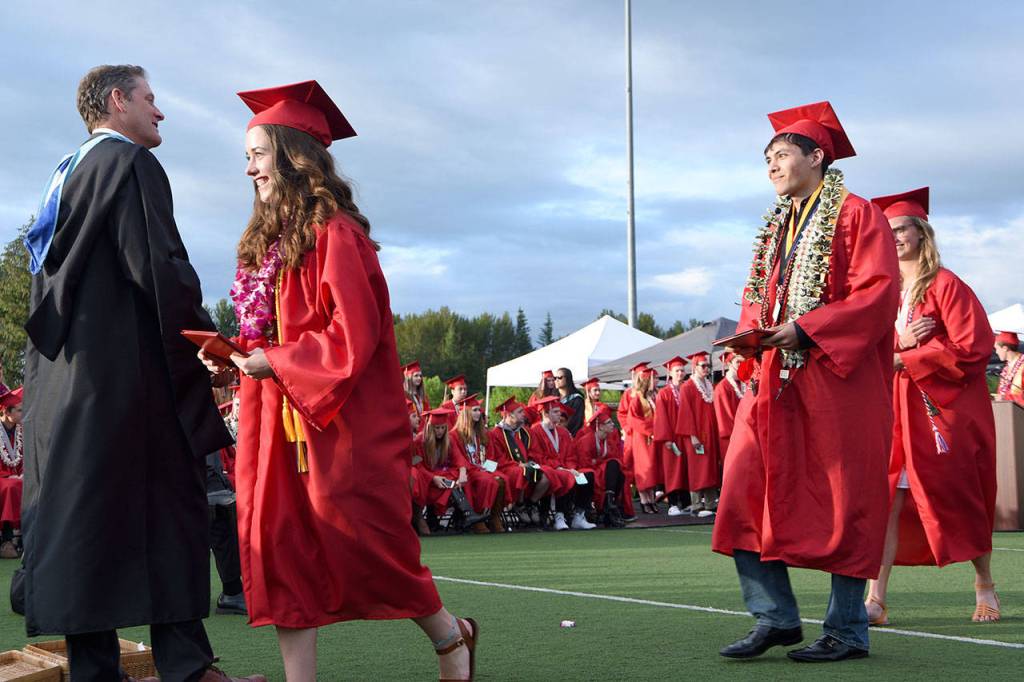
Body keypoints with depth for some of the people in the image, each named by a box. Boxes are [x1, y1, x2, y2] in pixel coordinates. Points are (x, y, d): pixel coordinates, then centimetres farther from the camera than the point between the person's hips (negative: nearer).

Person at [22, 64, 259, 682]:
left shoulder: (65, 175, 21)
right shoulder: (131, 164, -7)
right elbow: (160, 267, -17)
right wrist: (208, 342, -8)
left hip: (62, 370, 9)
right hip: (126, 371, -9)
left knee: (78, 513, 6)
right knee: (167, 511, -6)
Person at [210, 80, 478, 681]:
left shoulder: (334, 232, -12)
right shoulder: (271, 237, 14)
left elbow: (354, 332, -19)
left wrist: (275, 361, -18)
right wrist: (243, 356, 3)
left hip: (341, 421, -8)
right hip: (280, 423, 8)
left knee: (364, 545, -1)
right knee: (281, 548, 3)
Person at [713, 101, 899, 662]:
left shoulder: (855, 215, -2)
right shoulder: (776, 226, 19)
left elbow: (878, 293, -12)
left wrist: (805, 330, -19)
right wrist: (753, 333, 1)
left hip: (837, 381, -7)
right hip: (773, 380, 7)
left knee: (843, 502, -1)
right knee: (744, 492, -2)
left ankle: (847, 630, 8)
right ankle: (775, 617, 6)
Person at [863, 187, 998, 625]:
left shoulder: (945, 285, -5)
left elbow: (971, 349, -13)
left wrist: (904, 360, -15)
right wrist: (900, 344, -11)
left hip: (946, 408, -4)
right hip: (897, 409, 4)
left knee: (961, 503, 5)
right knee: (888, 501, -7)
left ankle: (984, 586, 25)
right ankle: (876, 600, -10)